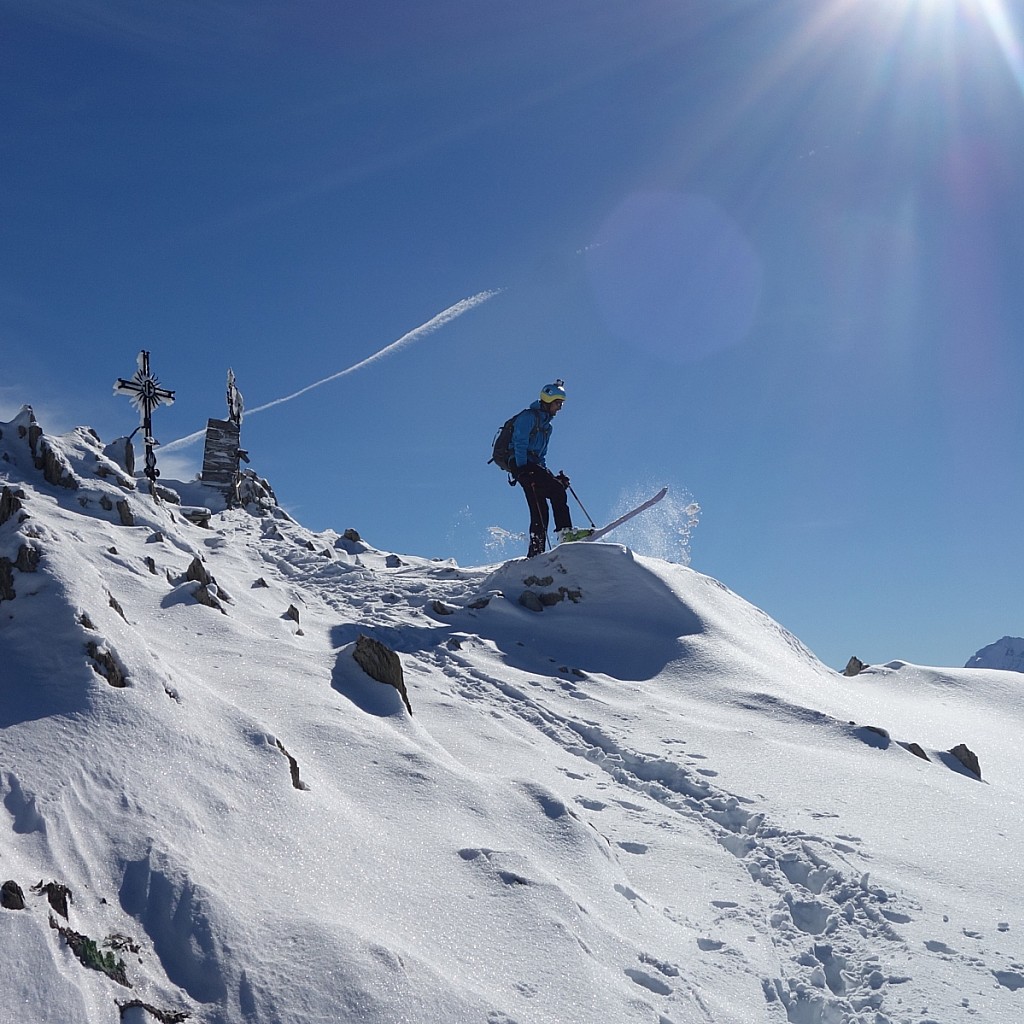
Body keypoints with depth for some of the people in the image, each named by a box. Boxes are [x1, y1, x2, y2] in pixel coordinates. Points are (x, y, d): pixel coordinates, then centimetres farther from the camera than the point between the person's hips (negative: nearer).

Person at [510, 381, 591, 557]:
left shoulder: (547, 426, 27)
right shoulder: (528, 416, 0)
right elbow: (520, 443, -12)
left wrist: (552, 476, 18)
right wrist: (523, 469, -23)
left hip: (536, 466, 9)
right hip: (523, 465, -9)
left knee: (540, 508, -2)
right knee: (556, 490, -23)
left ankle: (536, 552, -6)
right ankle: (564, 531, -31)